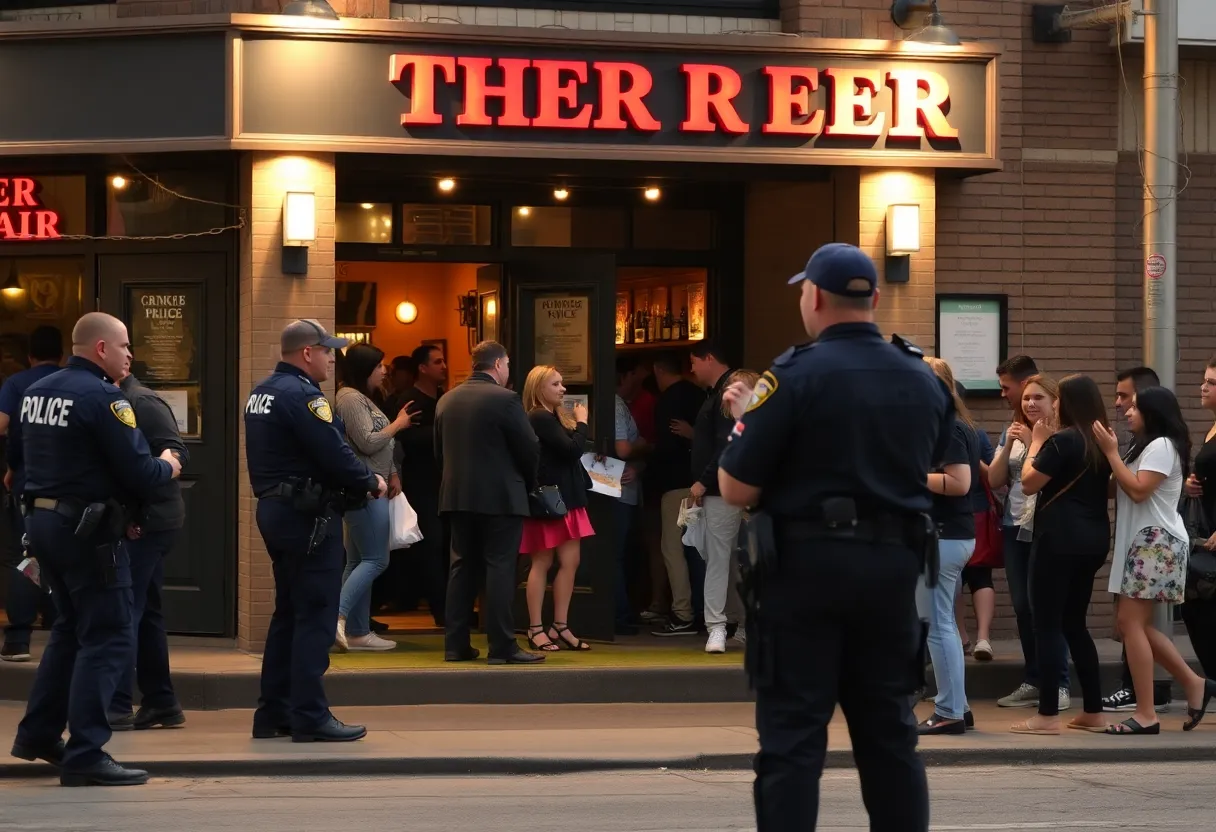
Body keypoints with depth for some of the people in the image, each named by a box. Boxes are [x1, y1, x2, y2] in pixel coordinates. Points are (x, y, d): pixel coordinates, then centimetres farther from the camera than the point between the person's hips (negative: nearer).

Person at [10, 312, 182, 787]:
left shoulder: (37, 392, 9)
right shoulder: (102, 397, -17)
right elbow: (139, 474, -20)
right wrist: (167, 468, 4)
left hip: (41, 517, 9)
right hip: (88, 531, -9)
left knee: (72, 628, 23)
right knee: (108, 639, -4)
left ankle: (38, 734, 29)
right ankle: (85, 756, -7)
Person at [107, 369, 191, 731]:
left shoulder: (143, 403, -13)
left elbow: (177, 453, -21)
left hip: (148, 522, -10)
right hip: (136, 522, 10)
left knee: (123, 612, -11)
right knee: (145, 612, 14)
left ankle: (116, 707, -11)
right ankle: (161, 702, 21)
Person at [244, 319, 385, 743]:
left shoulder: (261, 393, 14)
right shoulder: (301, 395, -17)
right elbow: (334, 454, -21)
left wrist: (357, 480, 10)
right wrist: (371, 482, -3)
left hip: (275, 510, 10)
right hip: (308, 516, -10)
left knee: (288, 613, 15)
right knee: (315, 617, -6)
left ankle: (273, 713, 18)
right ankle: (310, 717, -5)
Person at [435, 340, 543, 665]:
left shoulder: (447, 400, 8)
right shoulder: (505, 399, -12)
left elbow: (439, 450, 12)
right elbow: (530, 449, -10)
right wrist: (527, 483, 7)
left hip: (457, 496, 6)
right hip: (500, 497, -6)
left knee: (463, 568, 10)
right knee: (500, 569, -4)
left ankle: (455, 643, 9)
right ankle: (502, 646, -6)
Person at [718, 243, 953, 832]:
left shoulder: (795, 375, -11)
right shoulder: (925, 380, 7)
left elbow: (736, 489, -12)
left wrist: (747, 419, 5)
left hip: (807, 564, -5)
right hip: (893, 565, 5)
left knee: (792, 736, -2)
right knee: (889, 730, 13)